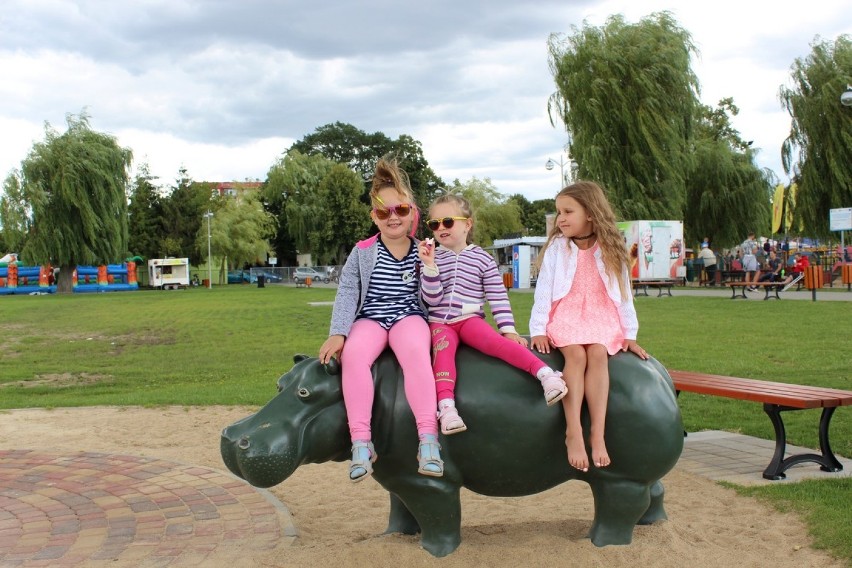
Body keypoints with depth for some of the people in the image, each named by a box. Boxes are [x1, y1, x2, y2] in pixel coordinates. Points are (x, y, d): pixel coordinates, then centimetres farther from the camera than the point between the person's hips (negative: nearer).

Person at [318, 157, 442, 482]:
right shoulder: (363, 253, 7)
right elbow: (347, 293, 2)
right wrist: (338, 333, -9)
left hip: (409, 316, -1)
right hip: (369, 319, 1)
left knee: (414, 349, -37)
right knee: (354, 353, -34)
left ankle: (428, 438, -38)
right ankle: (361, 441, -32)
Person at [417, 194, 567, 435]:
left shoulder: (482, 258, 4)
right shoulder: (433, 257, 5)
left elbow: (498, 297, 3)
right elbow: (432, 298, -5)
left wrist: (508, 329, -5)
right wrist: (430, 266, -16)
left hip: (470, 318, -1)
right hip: (440, 322, 1)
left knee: (495, 341, -29)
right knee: (443, 348, -31)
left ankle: (544, 373, -43)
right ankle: (446, 406, -44)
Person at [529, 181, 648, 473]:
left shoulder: (610, 250, 8)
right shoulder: (556, 247, 5)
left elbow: (624, 295, 11)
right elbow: (543, 291, 2)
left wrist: (630, 334, 7)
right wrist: (538, 330, -6)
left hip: (602, 317, 1)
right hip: (565, 315, -1)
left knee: (598, 353, -30)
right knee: (576, 353, -31)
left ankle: (598, 433, -34)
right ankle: (573, 432, -35)